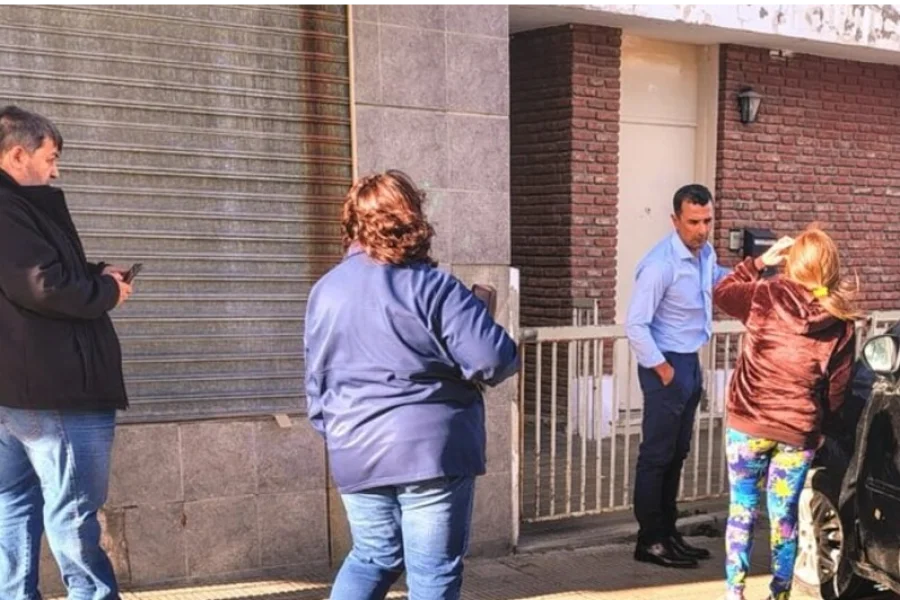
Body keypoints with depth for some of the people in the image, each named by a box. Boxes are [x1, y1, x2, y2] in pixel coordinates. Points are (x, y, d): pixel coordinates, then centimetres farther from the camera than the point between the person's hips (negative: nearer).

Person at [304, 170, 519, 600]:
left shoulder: (325, 291, 7)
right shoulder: (430, 286, -12)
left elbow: (316, 382, 13)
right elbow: (495, 359, -18)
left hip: (356, 453, 6)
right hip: (430, 448, -6)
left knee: (373, 557, 23)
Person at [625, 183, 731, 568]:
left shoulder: (706, 253, 4)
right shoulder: (660, 264, -23)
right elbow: (635, 325, -24)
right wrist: (662, 369, -18)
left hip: (691, 362, 9)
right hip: (666, 364, -9)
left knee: (677, 453, 16)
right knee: (657, 455, -1)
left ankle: (668, 532, 27)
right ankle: (650, 541, 9)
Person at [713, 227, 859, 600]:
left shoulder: (764, 296, -9)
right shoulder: (842, 322, -4)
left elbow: (721, 293, 11)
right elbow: (837, 388, 1)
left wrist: (759, 262, 14)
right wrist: (821, 428, 14)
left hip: (748, 424, -1)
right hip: (799, 433, 1)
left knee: (742, 508, 12)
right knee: (784, 516, 13)